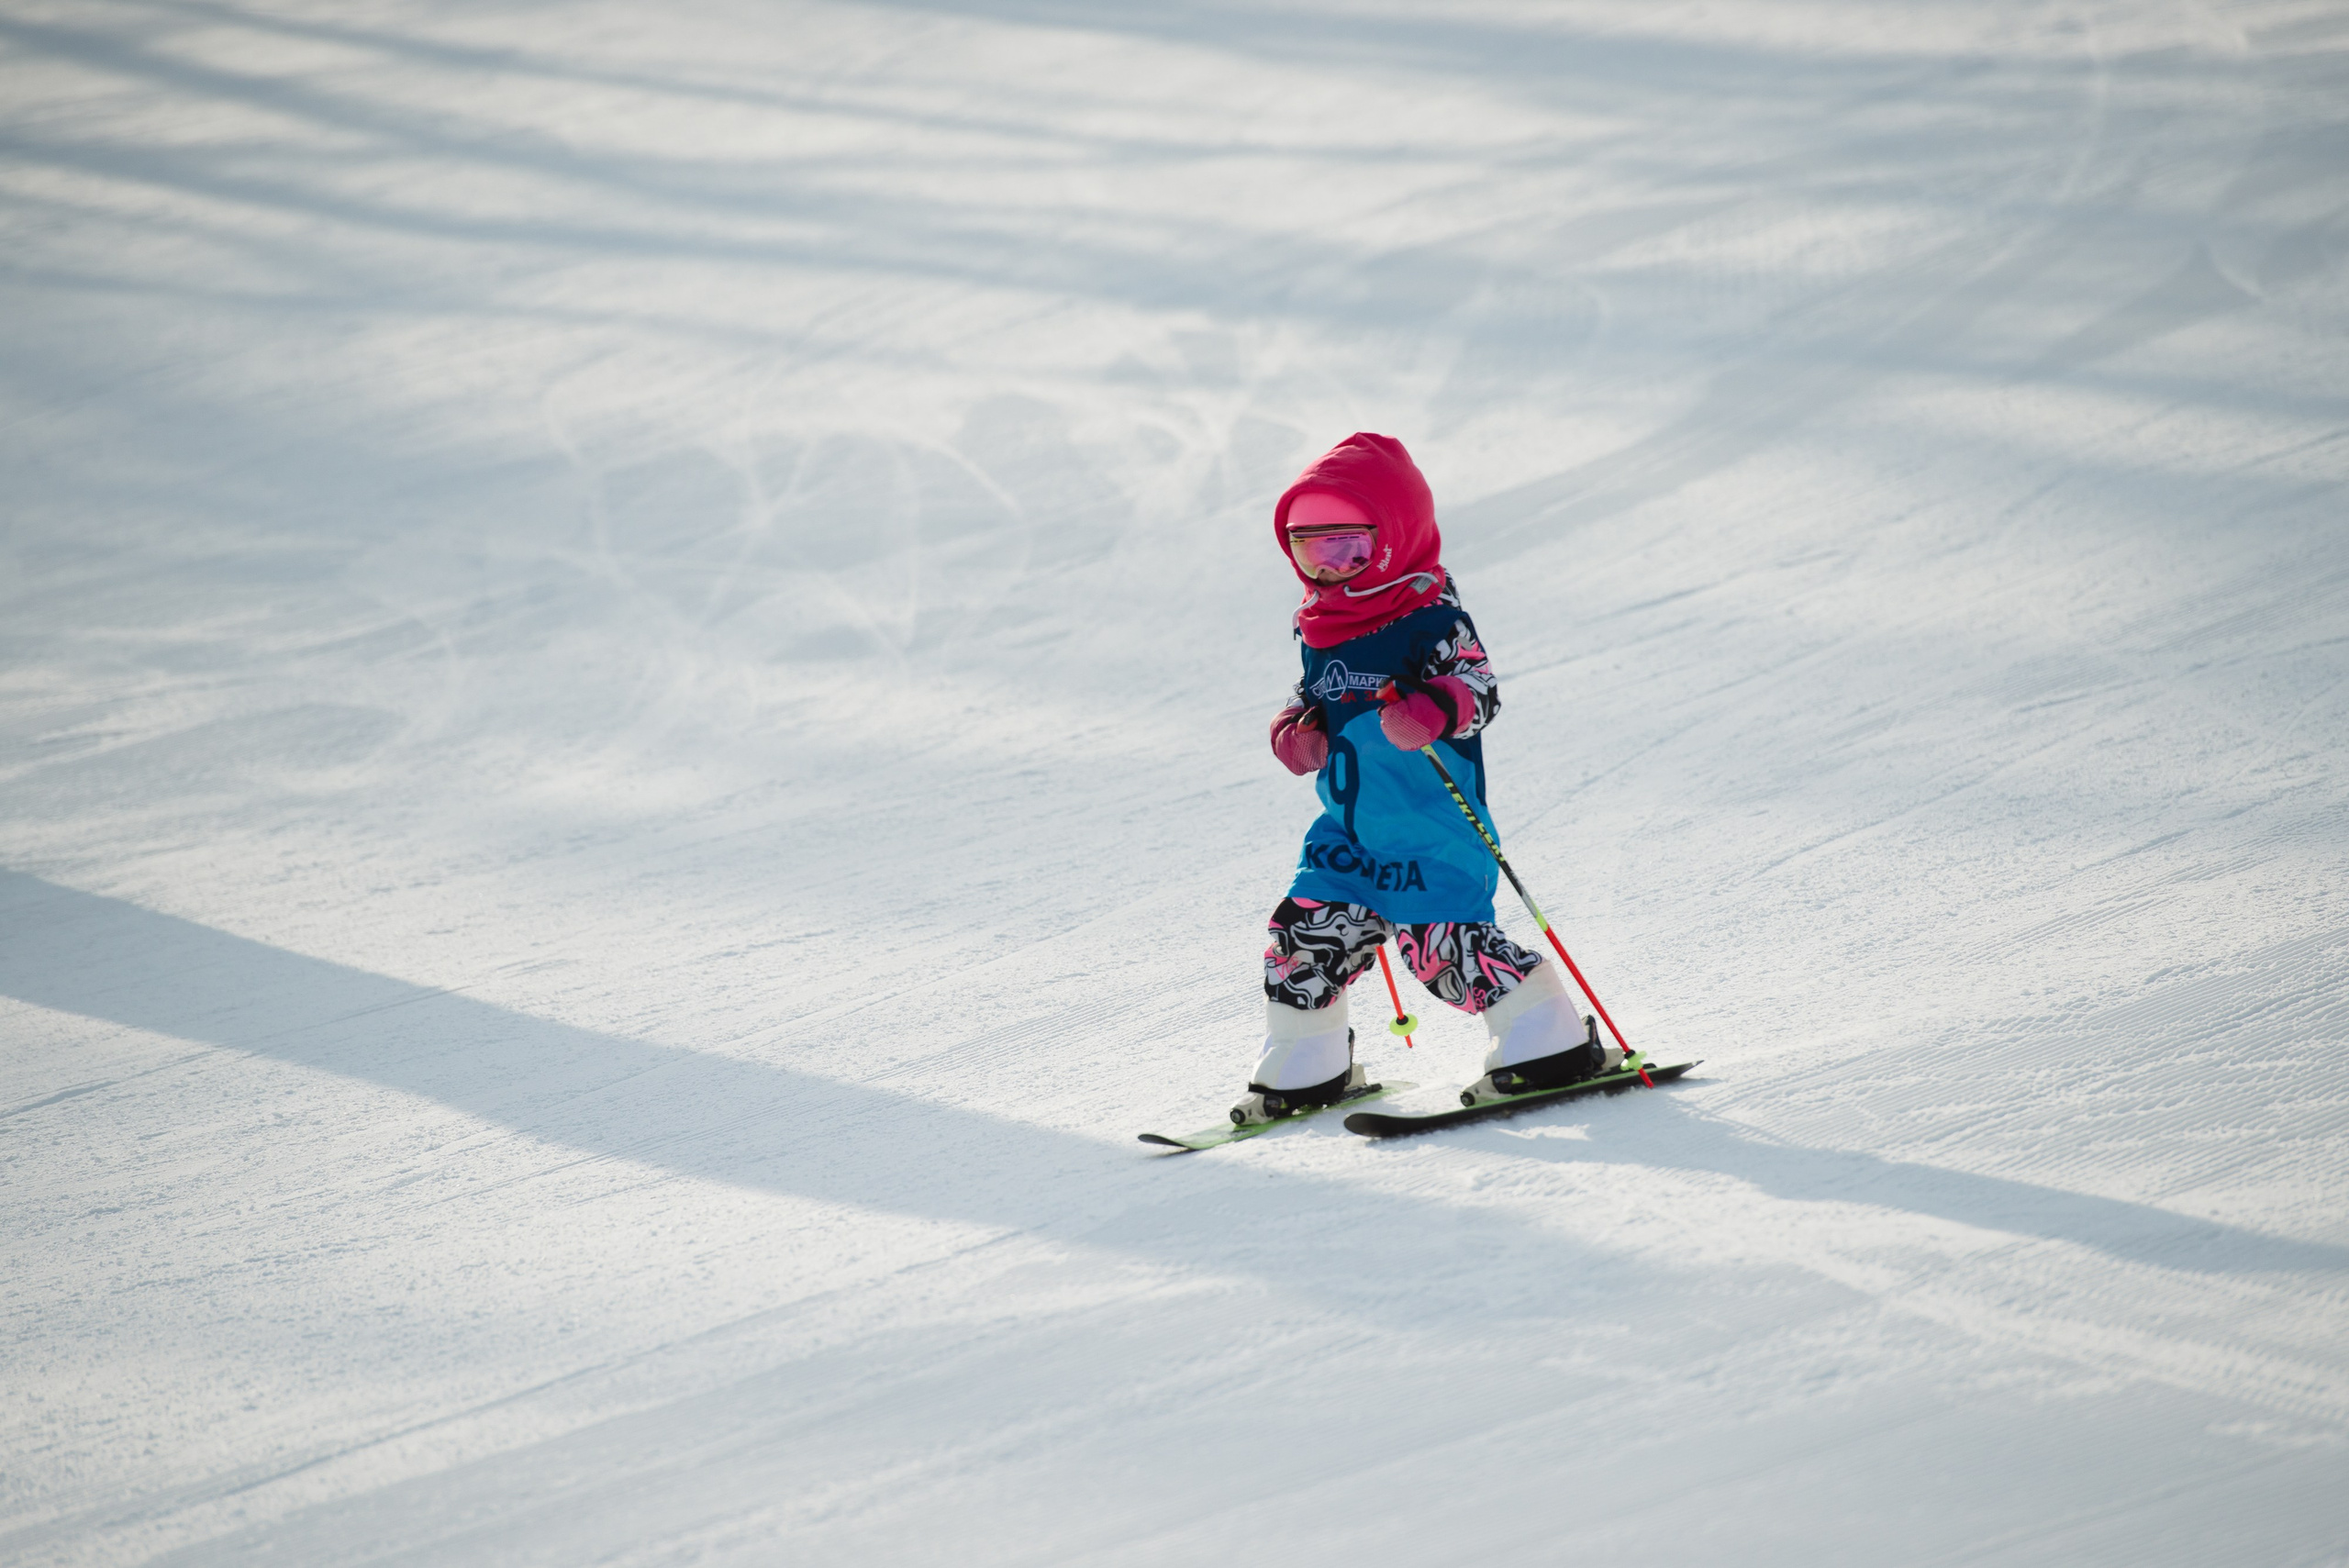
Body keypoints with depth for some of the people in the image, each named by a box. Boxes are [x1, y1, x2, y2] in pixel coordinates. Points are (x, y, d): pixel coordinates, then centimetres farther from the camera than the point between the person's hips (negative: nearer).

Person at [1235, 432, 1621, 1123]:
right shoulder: (1317, 626, 10)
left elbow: (1478, 690, -19)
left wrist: (1433, 710, -39)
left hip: (1433, 832, -7)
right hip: (1349, 830, 7)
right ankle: (1302, 1068, 20)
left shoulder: (1430, 618, -12)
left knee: (1441, 941, -12)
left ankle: (1553, 1047, 1)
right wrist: (1296, 729, 3)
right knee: (1305, 931, 3)